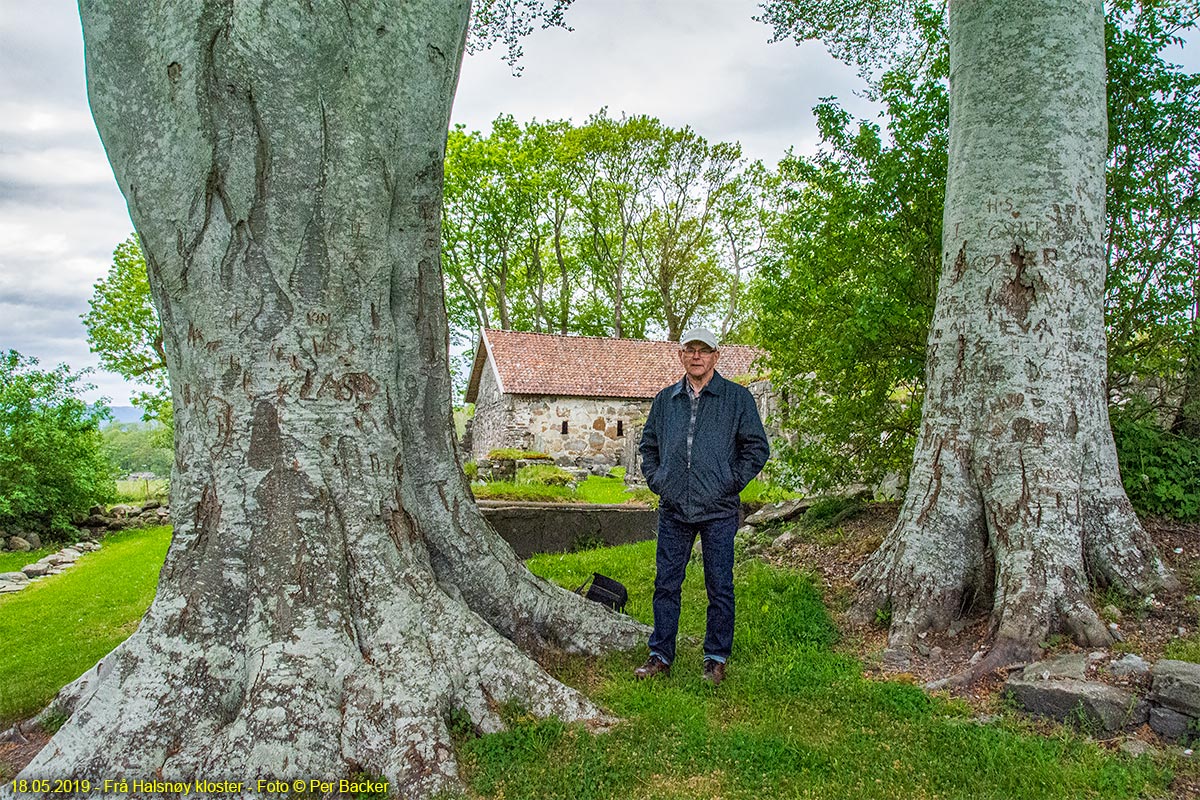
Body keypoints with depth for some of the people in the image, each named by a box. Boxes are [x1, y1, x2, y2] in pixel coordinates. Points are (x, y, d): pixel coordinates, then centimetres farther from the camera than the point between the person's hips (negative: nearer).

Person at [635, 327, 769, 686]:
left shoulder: (737, 397, 1)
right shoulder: (665, 399, 11)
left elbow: (757, 447, 2)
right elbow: (648, 445, 22)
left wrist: (731, 483, -4)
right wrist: (656, 481, 10)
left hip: (717, 511, -3)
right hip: (673, 509, 3)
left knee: (719, 587, 5)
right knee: (666, 583, 9)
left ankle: (716, 659, 20)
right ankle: (661, 655, 21)